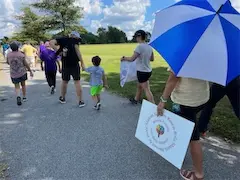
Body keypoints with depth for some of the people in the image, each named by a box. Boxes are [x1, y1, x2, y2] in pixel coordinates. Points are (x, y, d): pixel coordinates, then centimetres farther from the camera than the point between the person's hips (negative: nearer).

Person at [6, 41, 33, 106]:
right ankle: (24, 97, 28)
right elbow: (26, 64, -8)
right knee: (23, 84, 19)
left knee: (17, 87, 8)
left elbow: (7, 62, 12)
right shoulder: (21, 55, -12)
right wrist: (30, 71, 1)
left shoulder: (9, 55, -5)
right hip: (22, 72, -1)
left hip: (13, 74, 1)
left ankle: (18, 97, -17)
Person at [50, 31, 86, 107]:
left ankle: (62, 98, 32)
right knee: (77, 82, 3)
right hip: (75, 64, -3)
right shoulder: (75, 40, -2)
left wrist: (57, 50, -4)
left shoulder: (63, 39, 7)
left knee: (64, 81, 17)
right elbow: (77, 50, -13)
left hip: (65, 65, 3)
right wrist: (82, 63, -11)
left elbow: (51, 42, -3)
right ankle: (80, 101, 5)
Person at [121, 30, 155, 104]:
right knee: (139, 86, 25)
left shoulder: (140, 46, -19)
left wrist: (124, 58, -1)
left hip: (142, 71, -8)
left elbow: (132, 59, -18)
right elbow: (152, 59, 14)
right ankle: (135, 99, 44)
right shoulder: (149, 47, 4)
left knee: (147, 90, -2)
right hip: (148, 71, 8)